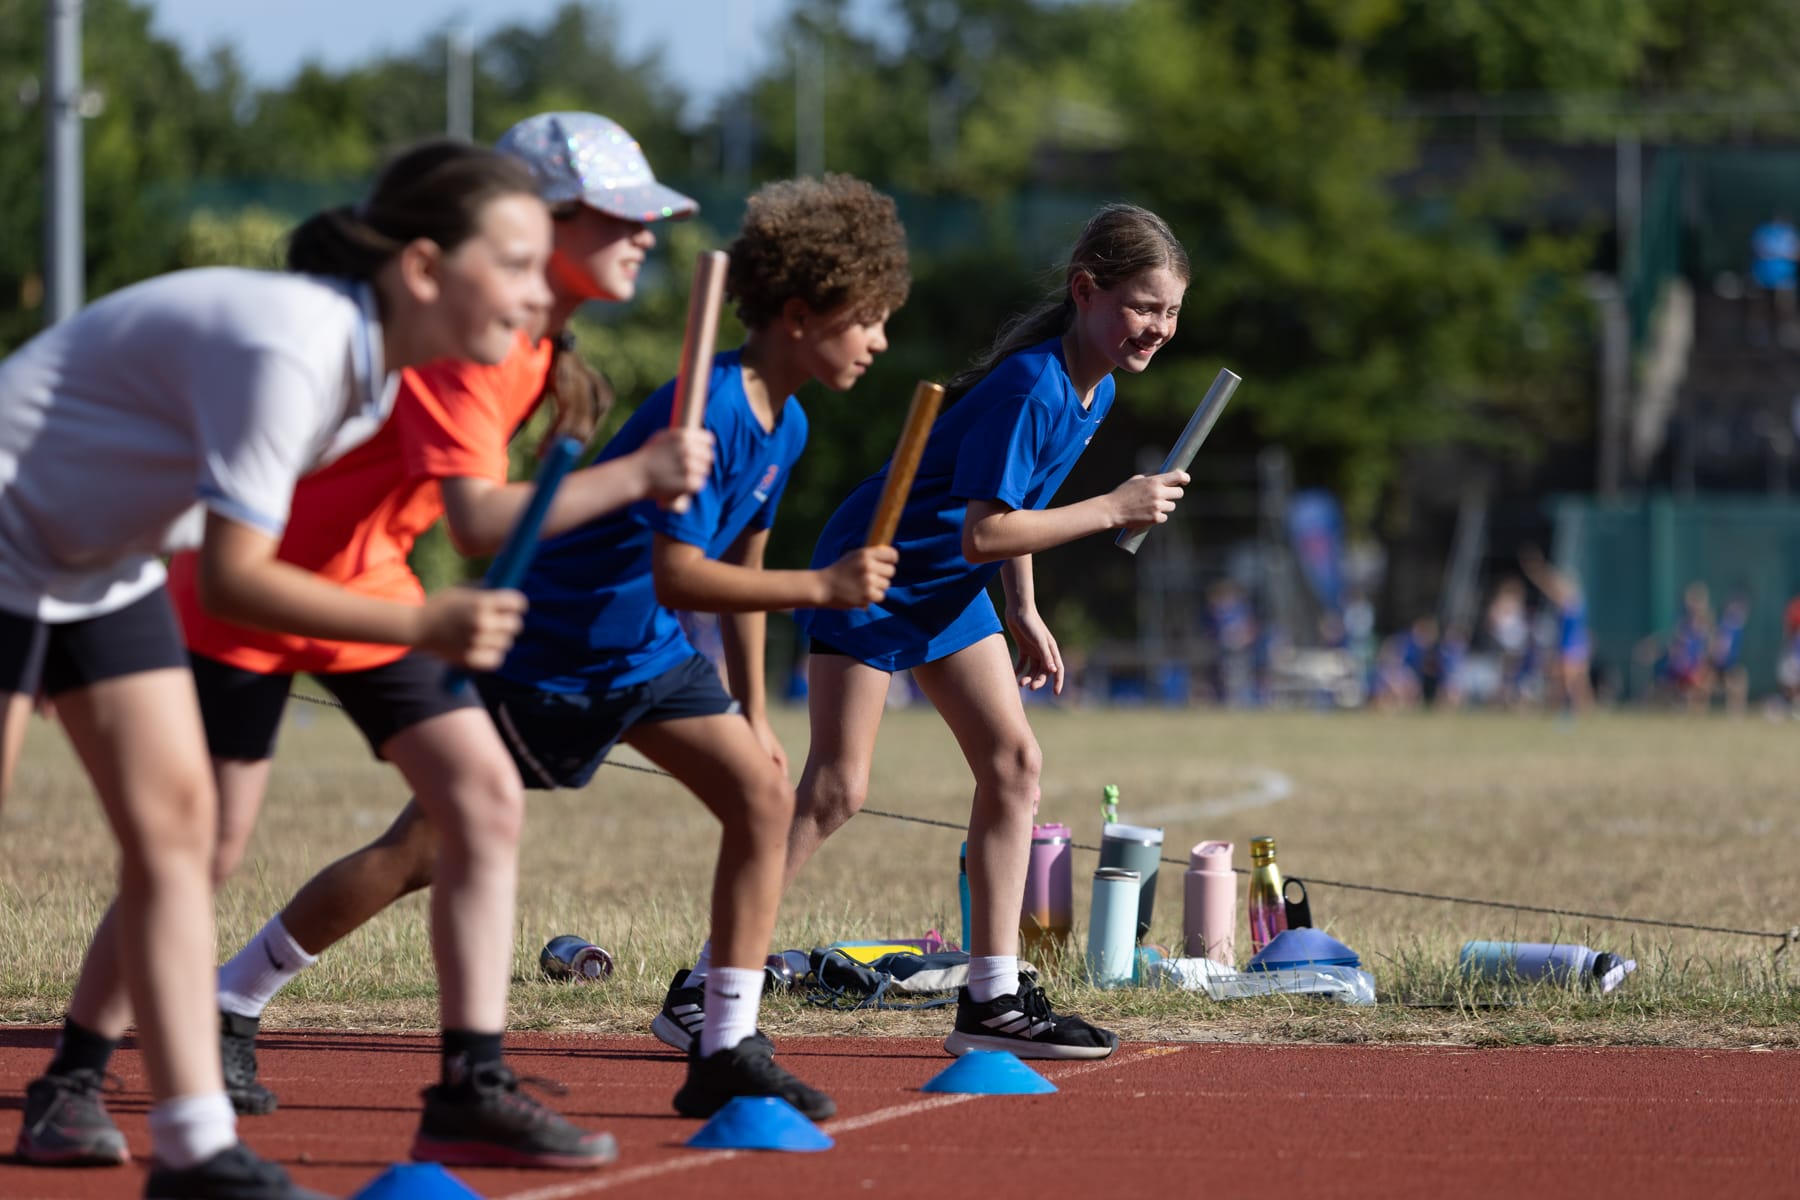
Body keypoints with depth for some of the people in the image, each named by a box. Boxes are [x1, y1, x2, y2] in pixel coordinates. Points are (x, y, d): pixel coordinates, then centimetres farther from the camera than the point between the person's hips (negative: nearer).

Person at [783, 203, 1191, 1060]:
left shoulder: (1094, 388, 2)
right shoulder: (1030, 387, -27)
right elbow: (983, 532, -31)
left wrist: (1023, 612, 15)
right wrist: (1112, 510, -26)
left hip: (950, 588, 9)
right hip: (875, 573, -9)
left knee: (1013, 763, 3)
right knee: (836, 789, -12)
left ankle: (991, 1000, 5)